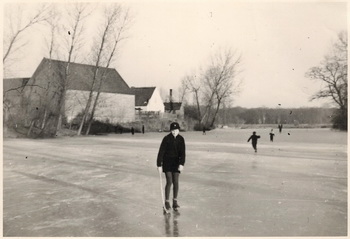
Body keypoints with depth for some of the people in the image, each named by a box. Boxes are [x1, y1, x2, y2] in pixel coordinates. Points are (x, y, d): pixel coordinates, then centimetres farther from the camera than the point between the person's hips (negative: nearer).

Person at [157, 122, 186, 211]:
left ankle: (175, 202, 14)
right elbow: (161, 152, -14)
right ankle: (167, 202, 4)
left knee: (176, 182, 1)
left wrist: (182, 164, -24)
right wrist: (159, 165, -16)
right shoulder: (166, 139, -15)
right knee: (169, 182, -10)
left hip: (176, 162, 3)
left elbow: (183, 153, -11)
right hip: (167, 162, -3)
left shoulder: (181, 139, -5)